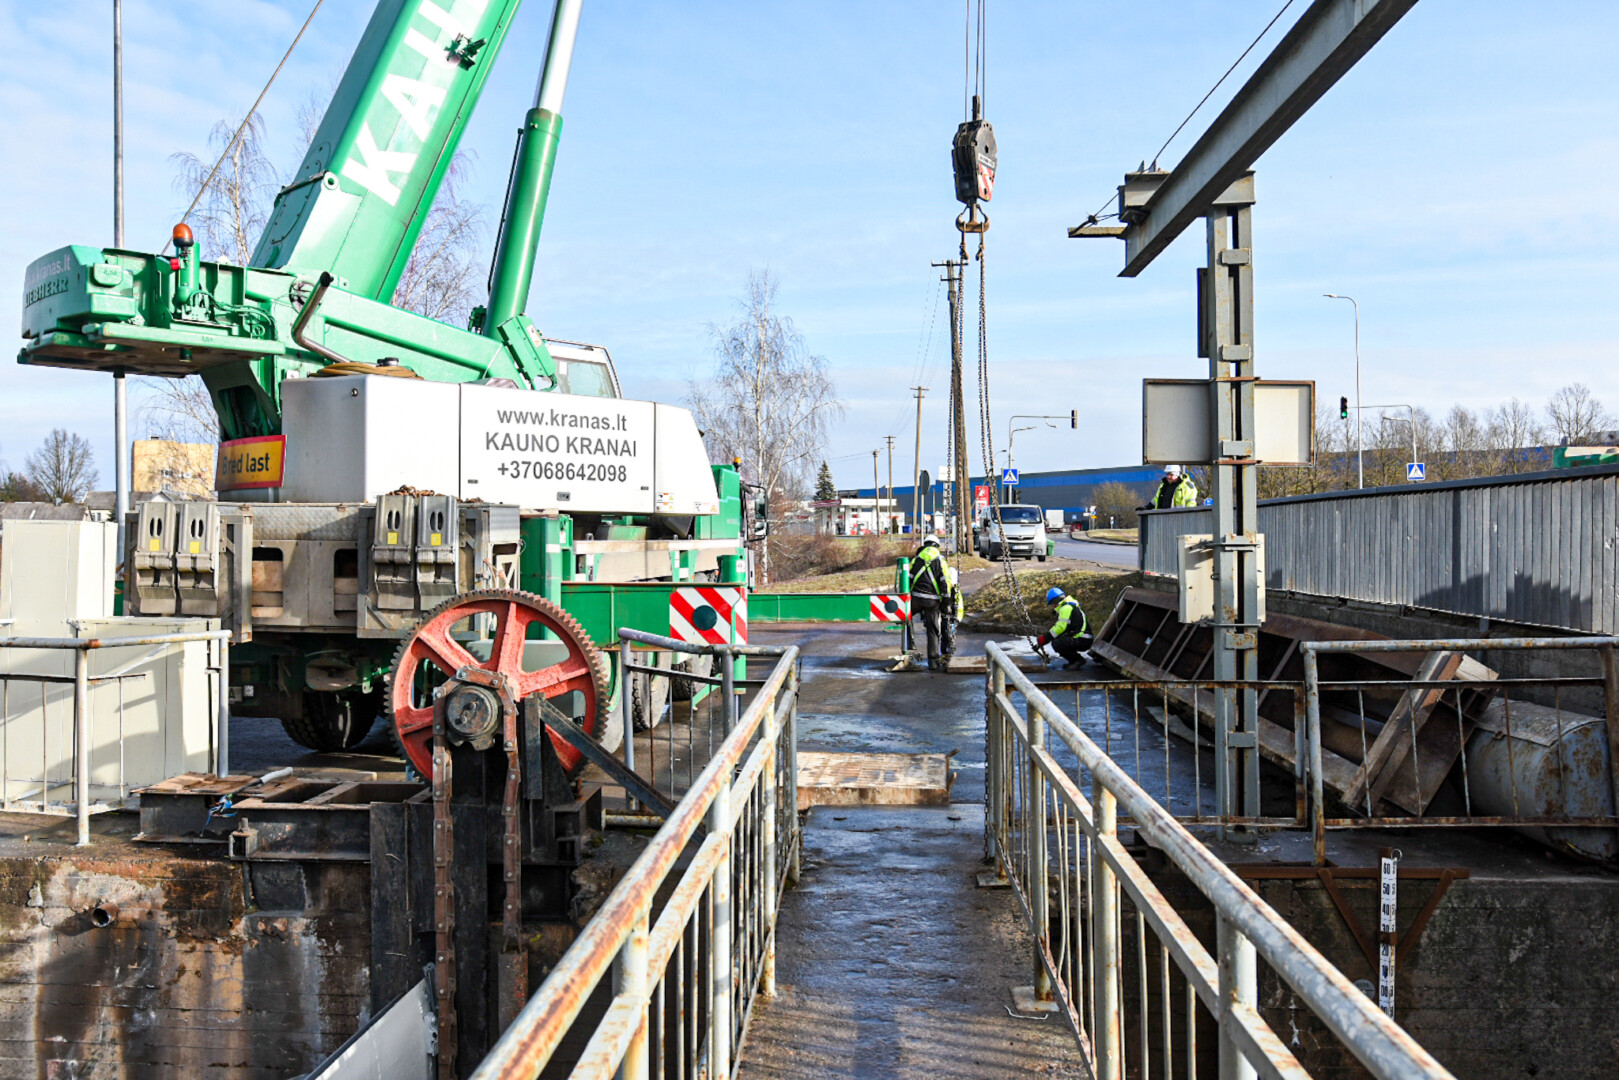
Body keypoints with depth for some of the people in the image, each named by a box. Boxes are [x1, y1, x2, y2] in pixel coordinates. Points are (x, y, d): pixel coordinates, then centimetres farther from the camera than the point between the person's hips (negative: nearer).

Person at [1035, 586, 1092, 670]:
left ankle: (1078, 660, -11)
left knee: (1056, 644, -23)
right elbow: (1060, 626, 27)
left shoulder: (1066, 608, -12)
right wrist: (1044, 637, 17)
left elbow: (1060, 627, -21)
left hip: (1083, 641, -10)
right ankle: (1074, 660, 11)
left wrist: (1045, 638, -17)